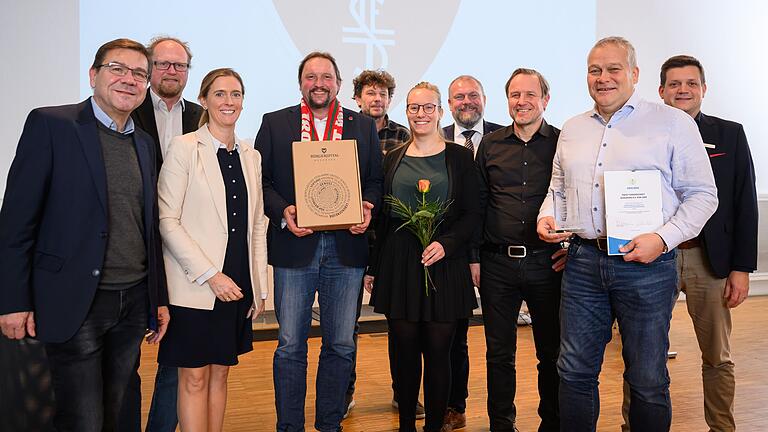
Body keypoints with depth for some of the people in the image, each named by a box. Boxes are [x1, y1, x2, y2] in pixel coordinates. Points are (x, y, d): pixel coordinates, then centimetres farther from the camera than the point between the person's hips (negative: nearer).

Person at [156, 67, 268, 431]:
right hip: (194, 286, -5)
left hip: (238, 285, 5)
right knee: (194, 378, 4)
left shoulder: (250, 155, 11)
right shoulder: (183, 148, -5)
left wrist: (260, 286, 8)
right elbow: (167, 221, -11)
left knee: (220, 374, 14)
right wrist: (211, 275, -15)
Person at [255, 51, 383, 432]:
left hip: (347, 247, 2)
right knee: (290, 346, 5)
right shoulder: (275, 123, 7)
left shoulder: (364, 127, 11)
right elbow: (260, 179, 2)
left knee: (341, 345, 10)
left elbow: (375, 180, 10)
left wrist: (367, 208, -9)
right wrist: (282, 212, -13)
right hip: (295, 246, -1)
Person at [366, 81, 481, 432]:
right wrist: (373, 268, 9)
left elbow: (473, 213, 0)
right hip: (399, 267, 2)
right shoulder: (392, 159, 10)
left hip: (445, 265, -2)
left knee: (438, 351, 3)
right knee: (404, 350, 7)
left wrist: (445, 243, -16)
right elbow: (381, 217, 11)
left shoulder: (459, 157, 3)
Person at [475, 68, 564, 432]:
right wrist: (474, 257, 5)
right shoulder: (490, 144, 7)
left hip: (548, 262, -1)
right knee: (499, 353, 10)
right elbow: (477, 204, 9)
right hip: (497, 264, 2)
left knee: (552, 352, 11)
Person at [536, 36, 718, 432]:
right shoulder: (572, 129, 14)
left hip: (646, 265, -3)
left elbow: (702, 194, -2)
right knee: (575, 371, 9)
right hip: (583, 261, 4)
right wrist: (546, 216, 3)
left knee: (648, 380, 8)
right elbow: (558, 187, 24)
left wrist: (664, 238, -15)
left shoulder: (673, 123, 0)